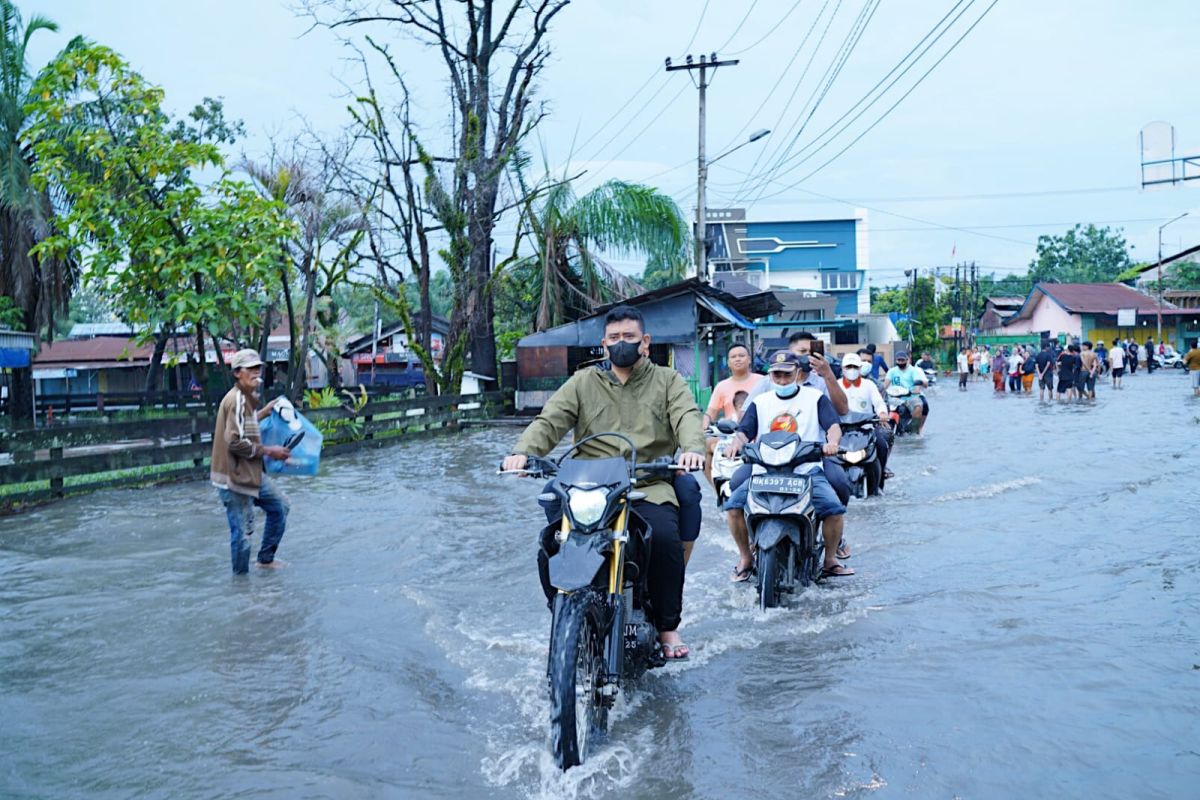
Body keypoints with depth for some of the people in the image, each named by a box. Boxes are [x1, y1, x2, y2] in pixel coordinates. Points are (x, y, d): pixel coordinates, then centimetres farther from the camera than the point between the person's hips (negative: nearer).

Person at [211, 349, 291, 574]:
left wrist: (264, 412, 15)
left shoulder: (246, 398, 11)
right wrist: (268, 451, -16)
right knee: (243, 531, -3)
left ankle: (266, 558, 30)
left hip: (251, 473, 10)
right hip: (234, 478, -10)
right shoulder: (236, 400, -19)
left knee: (279, 505, 20)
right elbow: (235, 442, -24)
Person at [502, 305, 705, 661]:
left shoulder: (668, 381, 15)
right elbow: (550, 421, 3)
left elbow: (686, 416, -4)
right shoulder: (583, 382, 16)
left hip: (649, 488, -1)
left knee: (665, 539, -30)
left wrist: (693, 447, -28)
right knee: (551, 550, -20)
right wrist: (523, 451, -18)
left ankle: (667, 626, -7)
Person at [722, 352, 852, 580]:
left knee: (835, 508, -24)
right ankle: (745, 558, 1)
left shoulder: (815, 398, 9)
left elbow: (834, 426, -4)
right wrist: (736, 443, -17)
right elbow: (745, 432, 8)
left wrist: (831, 441, -28)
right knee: (733, 505, -20)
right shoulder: (760, 402, 16)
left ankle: (830, 559, 1)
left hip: (807, 470, -2)